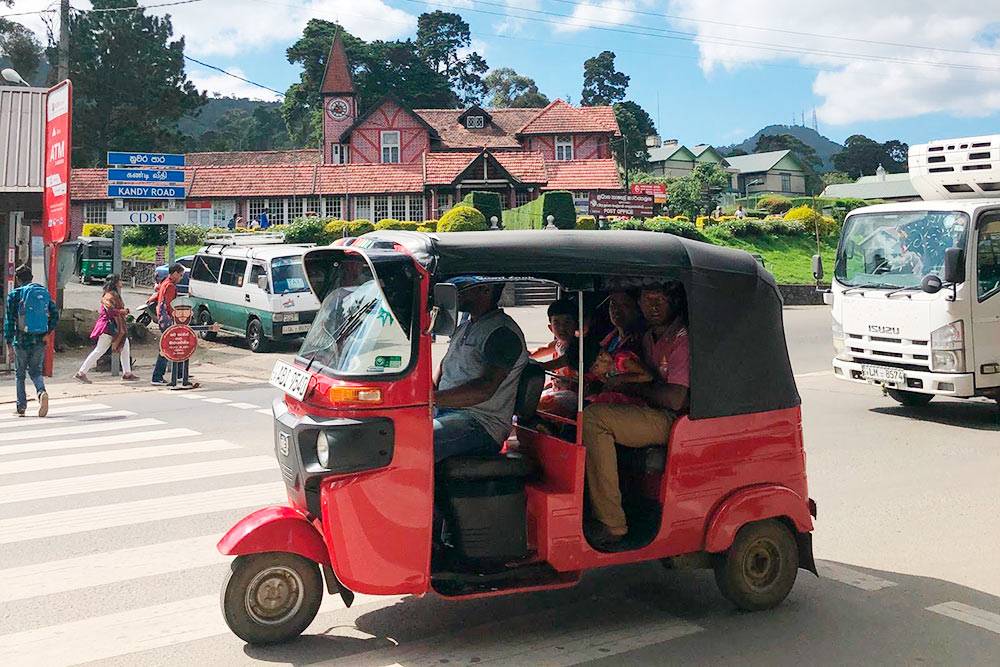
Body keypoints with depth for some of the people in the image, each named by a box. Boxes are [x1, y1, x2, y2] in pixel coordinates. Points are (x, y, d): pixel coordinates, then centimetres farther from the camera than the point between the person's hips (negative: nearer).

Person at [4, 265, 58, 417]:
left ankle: (21, 407, 13)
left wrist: (9, 343, -1)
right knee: (35, 371, 13)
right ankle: (42, 392, -16)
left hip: (22, 340, -3)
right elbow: (55, 315, 3)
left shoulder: (15, 294, -3)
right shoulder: (44, 292, 8)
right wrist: (48, 333, 4)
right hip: (40, 341, 3)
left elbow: (9, 320, -4)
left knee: (20, 374, 11)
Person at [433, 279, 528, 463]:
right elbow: (443, 367, 26)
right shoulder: (463, 329, 20)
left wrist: (433, 397, -26)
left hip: (482, 425, -9)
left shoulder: (502, 332, -11)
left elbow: (485, 389, -22)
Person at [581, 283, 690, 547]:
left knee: (593, 418, -27)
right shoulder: (649, 336, 18)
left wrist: (628, 386, -9)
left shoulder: (682, 337, -13)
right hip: (652, 415, 10)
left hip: (672, 420, -10)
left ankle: (611, 523, -25)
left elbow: (674, 399, -22)